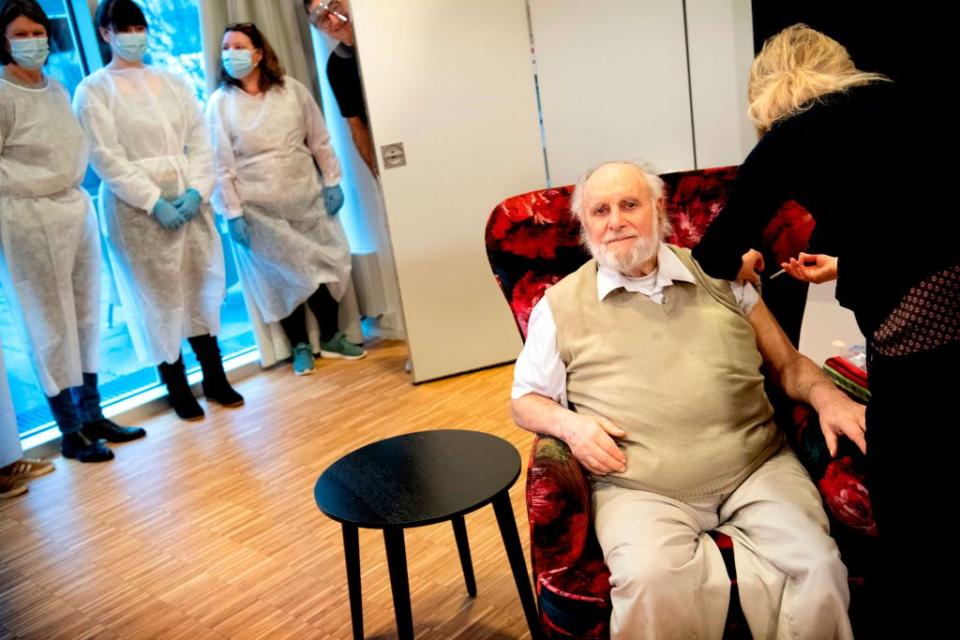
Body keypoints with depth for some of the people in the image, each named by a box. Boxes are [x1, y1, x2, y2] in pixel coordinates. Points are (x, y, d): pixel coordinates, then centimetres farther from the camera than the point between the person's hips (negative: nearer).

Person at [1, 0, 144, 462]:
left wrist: (73, 186, 9)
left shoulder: (58, 90, 11)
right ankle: (70, 432, 12)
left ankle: (92, 414, 24)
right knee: (51, 325, 1)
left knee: (86, 317, 11)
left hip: (78, 210, 7)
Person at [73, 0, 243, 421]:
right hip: (134, 207, -4)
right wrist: (154, 202, -16)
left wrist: (196, 190, -10)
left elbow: (200, 142, 5)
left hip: (188, 199, 4)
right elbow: (106, 158, -8)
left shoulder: (173, 82, 12)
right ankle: (177, 388, 15)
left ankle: (215, 378, 20)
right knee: (159, 296, 1)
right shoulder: (93, 90, 0)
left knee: (201, 287, 7)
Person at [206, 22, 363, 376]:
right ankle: (300, 346, 22)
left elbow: (319, 140, 5)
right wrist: (233, 214, -11)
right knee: (284, 277, 5)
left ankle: (331, 338, 25)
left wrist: (331, 182, 1)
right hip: (259, 208, -2)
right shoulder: (220, 103, -6)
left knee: (323, 265, 7)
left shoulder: (291, 89, 0)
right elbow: (221, 165, -7)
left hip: (307, 198, 2)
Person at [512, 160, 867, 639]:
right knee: (652, 583, -31)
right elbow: (525, 400, 15)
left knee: (817, 570, -23)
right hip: (640, 489, -2)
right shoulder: (560, 305, 10)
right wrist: (568, 423, -7)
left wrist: (827, 397, -3)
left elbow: (787, 364, 18)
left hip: (758, 469, 2)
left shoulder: (720, 276, 15)